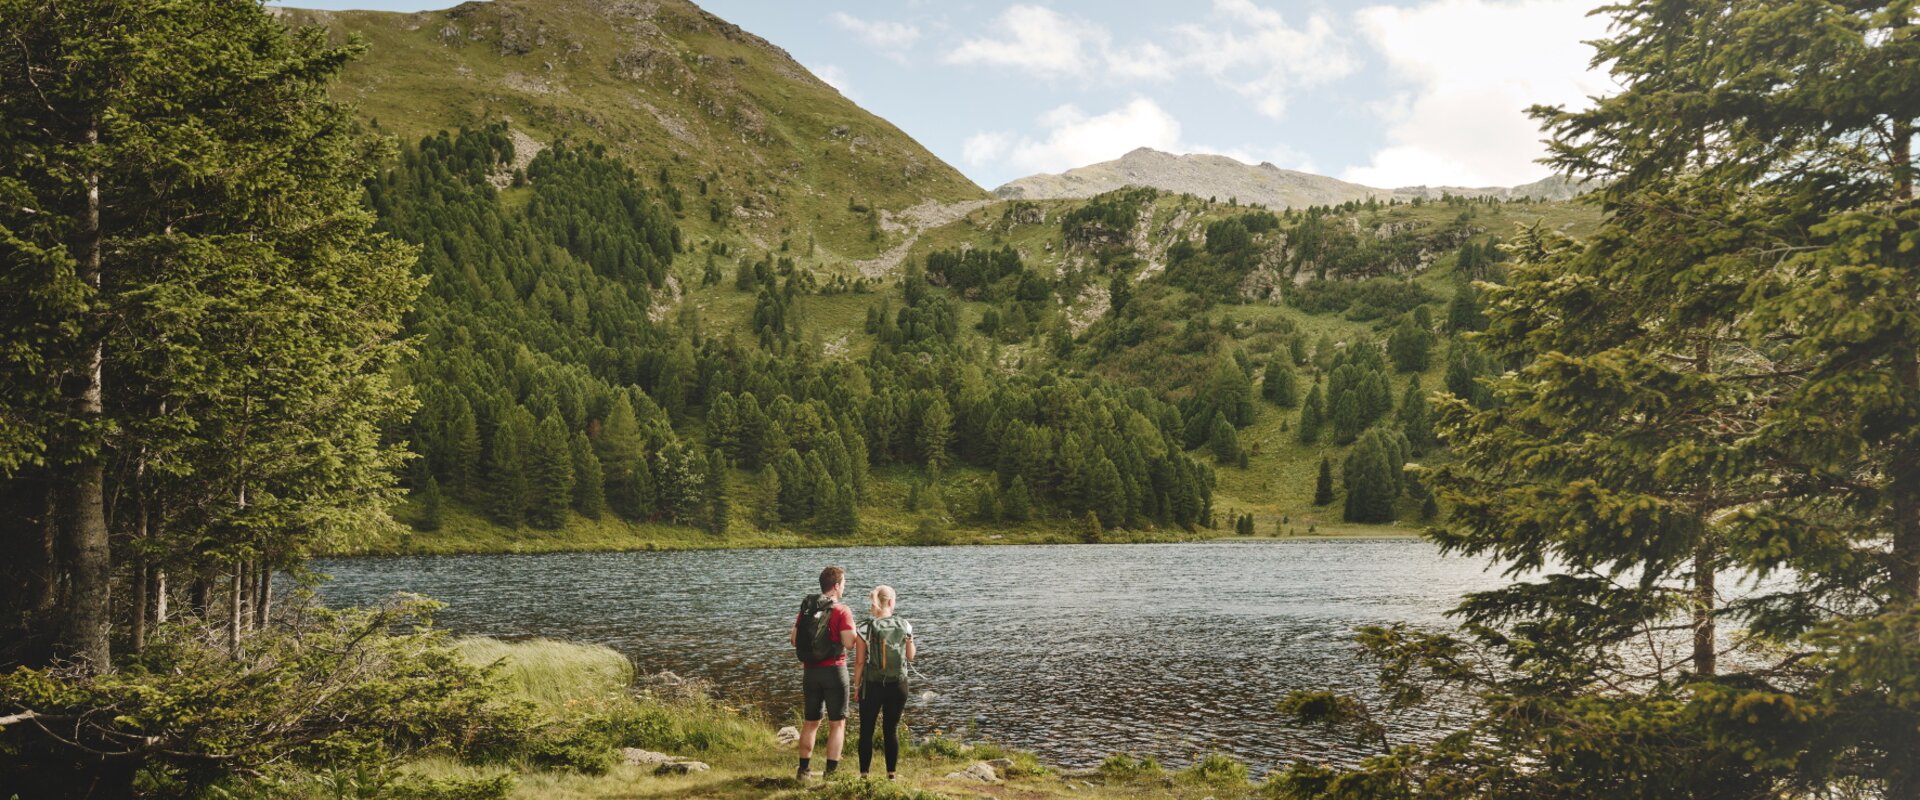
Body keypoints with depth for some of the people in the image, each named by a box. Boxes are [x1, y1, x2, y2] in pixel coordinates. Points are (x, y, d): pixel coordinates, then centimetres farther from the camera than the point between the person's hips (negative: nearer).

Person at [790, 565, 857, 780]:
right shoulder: (841, 611, -12)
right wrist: (857, 634, 2)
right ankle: (831, 771, 2)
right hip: (834, 671, -5)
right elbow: (849, 643, -19)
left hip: (810, 671, 5)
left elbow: (794, 640, 7)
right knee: (837, 723, 5)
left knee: (811, 721, 18)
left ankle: (804, 769, 21)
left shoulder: (806, 608, 5)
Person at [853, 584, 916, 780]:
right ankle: (891, 773, 15)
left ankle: (864, 774, 11)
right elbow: (910, 656, 8)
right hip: (898, 685, 2)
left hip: (872, 685, -2)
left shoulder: (865, 628, -11)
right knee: (892, 729, 12)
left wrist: (856, 686, 3)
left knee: (867, 730, 9)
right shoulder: (905, 626, -4)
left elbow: (859, 661, -8)